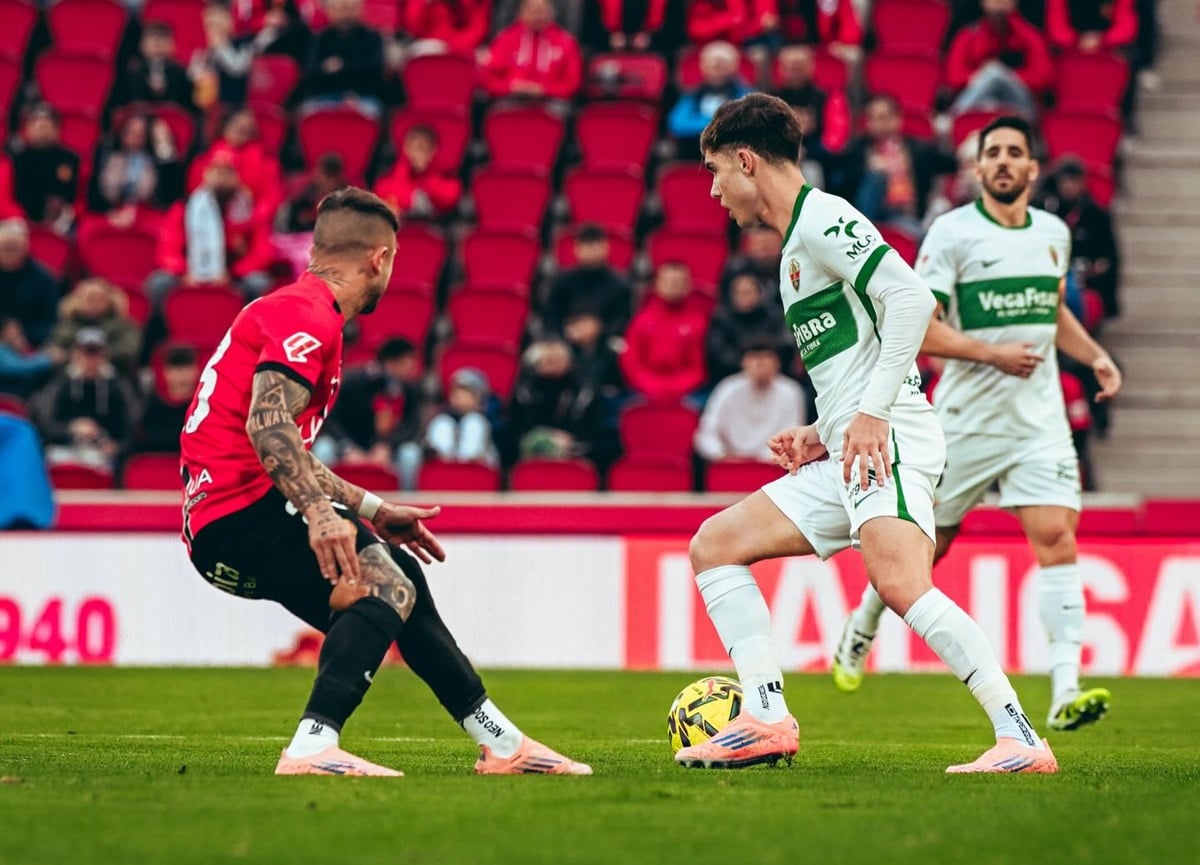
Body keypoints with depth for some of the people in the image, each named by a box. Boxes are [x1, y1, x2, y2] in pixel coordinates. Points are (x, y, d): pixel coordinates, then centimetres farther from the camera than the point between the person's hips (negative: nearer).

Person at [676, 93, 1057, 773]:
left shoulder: (822, 220, -5)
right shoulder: (796, 246, 26)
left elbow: (911, 297, -18)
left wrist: (871, 412, -21)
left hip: (888, 439, -11)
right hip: (843, 459, 11)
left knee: (901, 583, -28)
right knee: (715, 546, 9)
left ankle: (1021, 737, -30)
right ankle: (767, 720, -1)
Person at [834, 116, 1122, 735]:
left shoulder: (1054, 234, 10)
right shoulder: (952, 233, -8)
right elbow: (914, 328, -12)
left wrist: (1094, 355, 12)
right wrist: (993, 352, -19)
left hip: (1039, 417, 3)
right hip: (967, 416, -3)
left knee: (1057, 536, -14)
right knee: (926, 543, 8)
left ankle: (1065, 693, -20)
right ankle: (861, 627, 38)